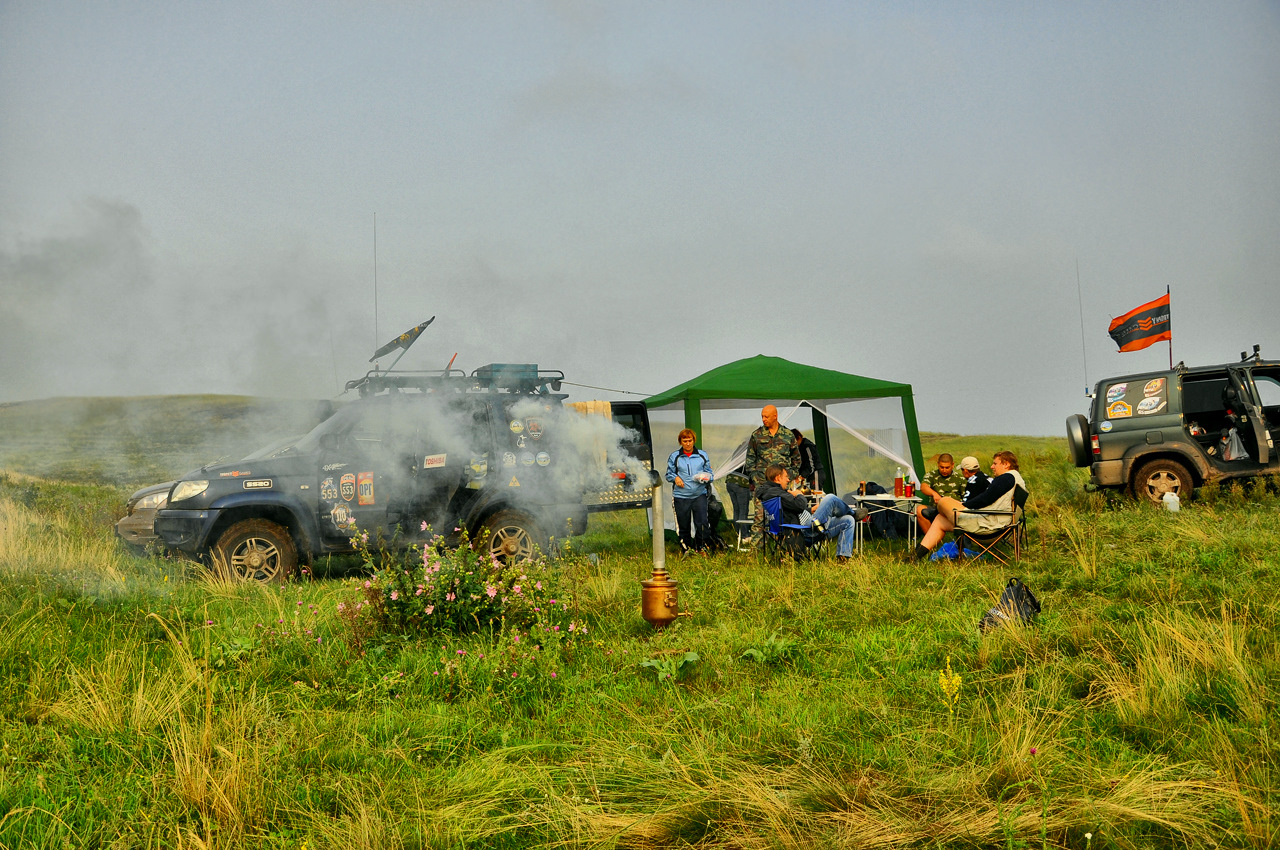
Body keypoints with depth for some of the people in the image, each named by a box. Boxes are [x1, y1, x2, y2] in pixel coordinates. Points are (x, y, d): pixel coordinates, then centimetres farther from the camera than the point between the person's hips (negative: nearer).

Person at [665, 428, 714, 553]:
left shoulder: (702, 455, 10)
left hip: (699, 495, 0)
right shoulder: (674, 456, 7)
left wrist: (705, 478, -9)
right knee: (683, 525, 4)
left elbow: (709, 472, 14)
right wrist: (675, 478, -9)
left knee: (702, 523, -11)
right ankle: (686, 548, 19)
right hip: (681, 496, 0)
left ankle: (702, 546, 4)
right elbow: (669, 474, 13)